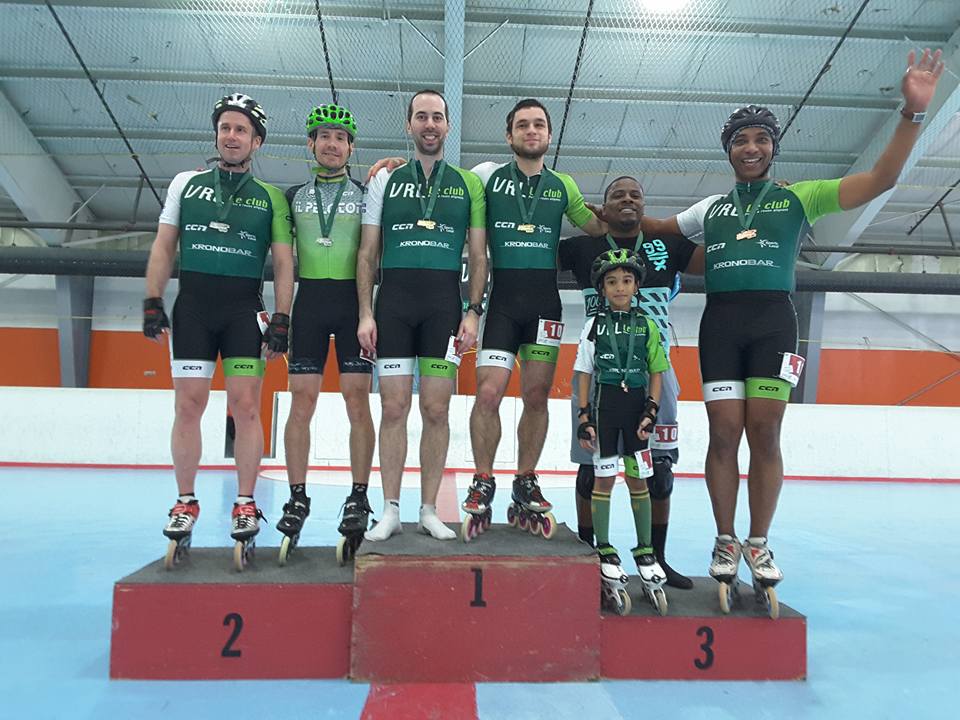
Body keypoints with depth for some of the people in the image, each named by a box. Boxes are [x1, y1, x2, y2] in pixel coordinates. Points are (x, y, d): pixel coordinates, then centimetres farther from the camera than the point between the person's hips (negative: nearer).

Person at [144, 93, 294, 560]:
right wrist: (152, 302, 2)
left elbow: (283, 263, 4)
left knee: (245, 405, -5)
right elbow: (164, 247, 12)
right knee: (188, 405, 1)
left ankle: (245, 504, 6)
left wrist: (281, 320, -5)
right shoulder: (186, 183, 13)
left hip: (245, 309, -1)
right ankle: (185, 503, 13)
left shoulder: (271, 197, 8)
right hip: (192, 304, 2)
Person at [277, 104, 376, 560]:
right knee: (302, 401, -2)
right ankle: (297, 498, 5)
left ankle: (358, 499, 1)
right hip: (310, 302, 2)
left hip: (353, 302, -1)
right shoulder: (294, 196, 15)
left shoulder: (366, 194, 10)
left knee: (357, 400, -5)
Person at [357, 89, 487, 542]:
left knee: (436, 410, 0)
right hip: (393, 303, 0)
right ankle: (390, 510, 9)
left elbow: (478, 256, 9)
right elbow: (367, 253, 8)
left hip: (444, 304, 0)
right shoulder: (386, 180, 12)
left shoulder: (468, 183, 11)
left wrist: (473, 311, -3)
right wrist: (365, 313, -1)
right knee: (394, 407, 0)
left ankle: (429, 510, 11)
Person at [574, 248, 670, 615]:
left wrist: (651, 411, -5)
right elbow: (585, 374, 2)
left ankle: (645, 550, 19)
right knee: (604, 478, 3)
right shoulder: (595, 324, 2)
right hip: (605, 405, -1)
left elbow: (656, 373, 6)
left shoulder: (647, 326, 5)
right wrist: (584, 417, -3)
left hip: (636, 406, 1)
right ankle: (604, 550, 15)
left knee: (638, 479, 7)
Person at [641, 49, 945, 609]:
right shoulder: (712, 207, 19)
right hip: (721, 322, 2)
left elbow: (880, 180, 3)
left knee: (765, 433, -5)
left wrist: (914, 112, -7)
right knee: (725, 433, -2)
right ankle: (726, 543, 10)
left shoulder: (799, 197, 11)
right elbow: (659, 227, 32)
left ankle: (759, 544, 10)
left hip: (774, 320, -1)